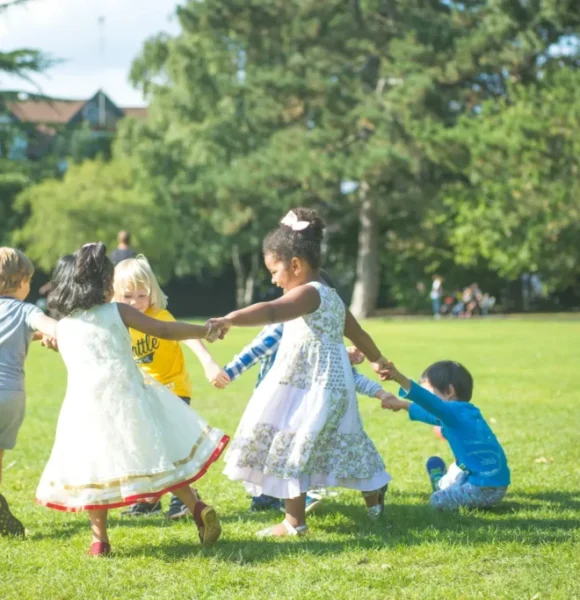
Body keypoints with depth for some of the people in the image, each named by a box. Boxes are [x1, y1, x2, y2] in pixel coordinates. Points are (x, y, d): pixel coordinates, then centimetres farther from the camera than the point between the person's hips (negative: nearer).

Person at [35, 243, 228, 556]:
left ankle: (99, 539, 10)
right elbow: (165, 331, 0)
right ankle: (196, 508, 4)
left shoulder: (62, 327, 9)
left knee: (94, 470, 10)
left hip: (86, 405, 1)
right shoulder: (117, 312, 2)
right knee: (156, 456, 12)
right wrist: (204, 330, 9)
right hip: (128, 396, 0)